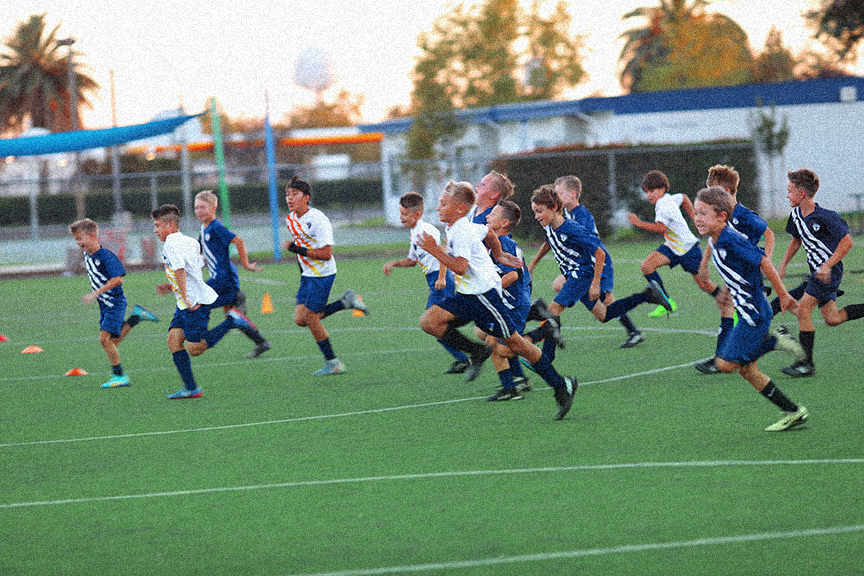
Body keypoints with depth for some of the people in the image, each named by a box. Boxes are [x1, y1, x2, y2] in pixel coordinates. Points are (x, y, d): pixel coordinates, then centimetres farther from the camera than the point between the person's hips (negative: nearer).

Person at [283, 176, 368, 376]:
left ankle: (332, 363, 6)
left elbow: (326, 254, -24)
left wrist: (299, 250, -27)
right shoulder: (290, 219, 5)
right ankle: (345, 302, 13)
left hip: (323, 274, -9)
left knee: (311, 318, -7)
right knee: (300, 319, 2)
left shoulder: (317, 220, -21)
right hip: (308, 275, 9)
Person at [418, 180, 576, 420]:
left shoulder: (462, 232, -19)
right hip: (467, 295, 10)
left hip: (484, 294, -10)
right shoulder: (460, 227, 11)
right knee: (429, 321, -6)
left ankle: (561, 386, 6)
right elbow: (489, 233, 27)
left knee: (514, 342, -4)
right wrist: (498, 255, 41)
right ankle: (477, 352, 5)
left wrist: (435, 251, -26)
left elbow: (460, 267, -29)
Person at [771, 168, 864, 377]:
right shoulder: (796, 215, 4)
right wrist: (783, 264, 12)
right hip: (818, 271, 9)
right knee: (832, 319, 11)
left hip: (830, 271, -9)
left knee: (803, 311, -13)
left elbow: (846, 242, -19)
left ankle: (807, 363, -8)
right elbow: (796, 240, 21)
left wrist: (827, 266, -24)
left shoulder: (825, 217, -21)